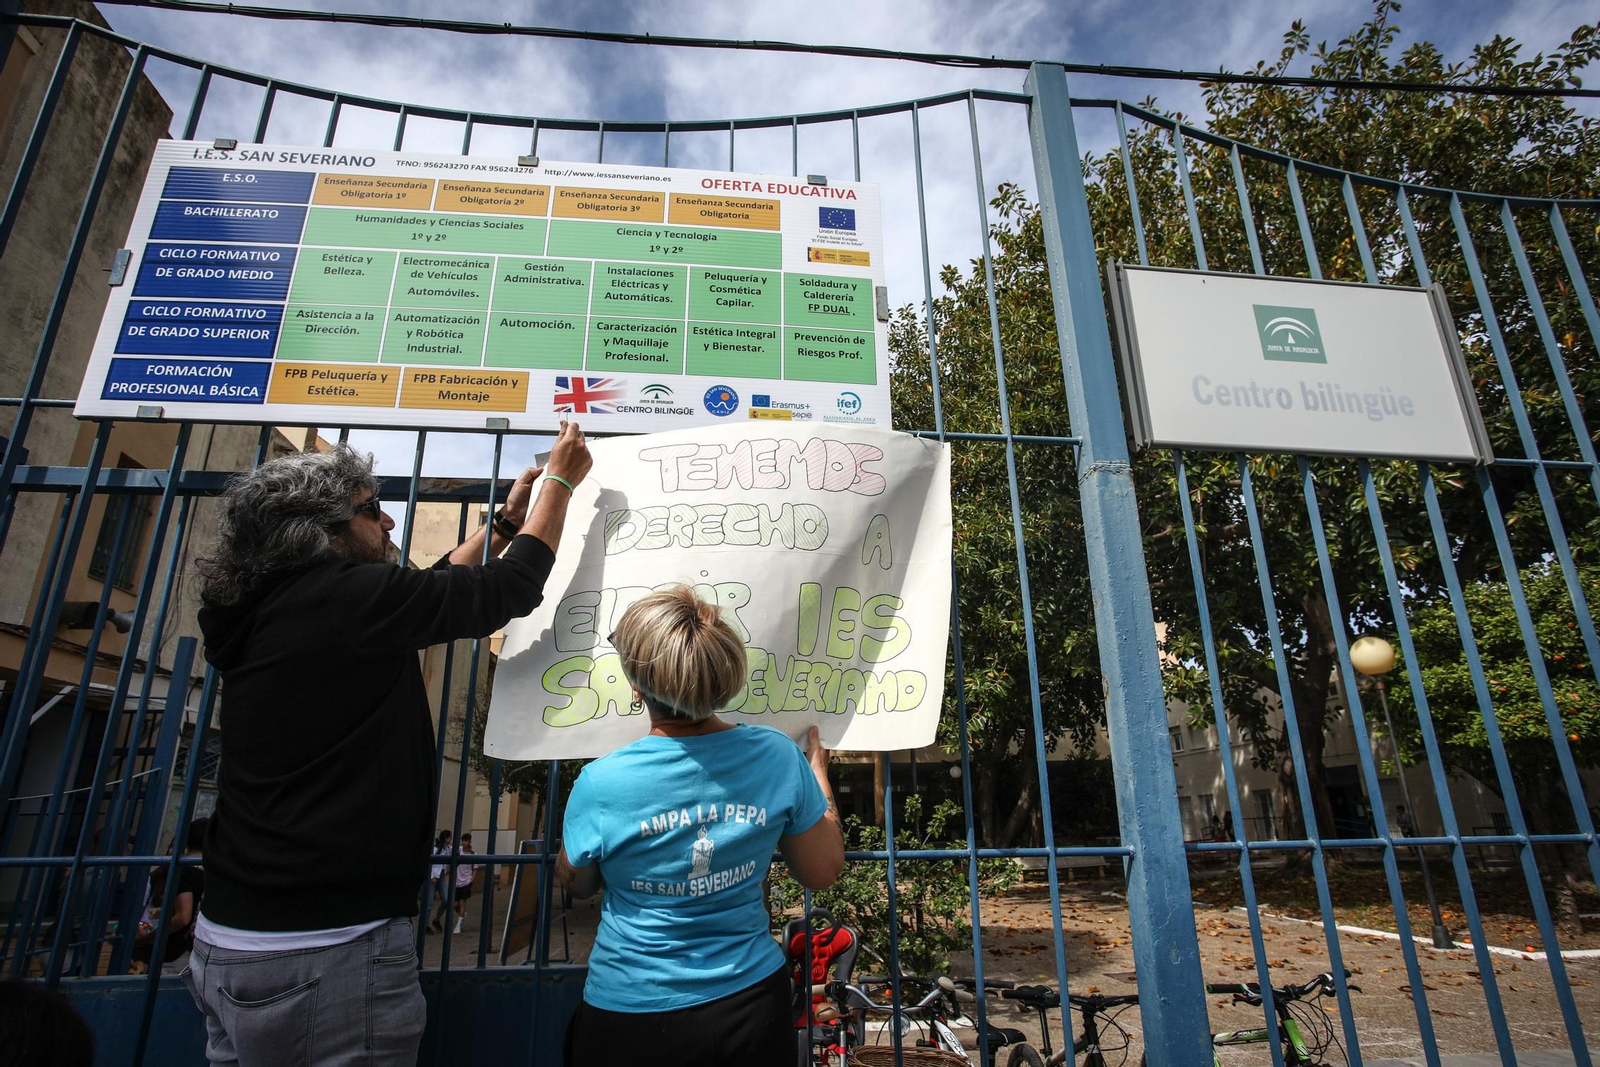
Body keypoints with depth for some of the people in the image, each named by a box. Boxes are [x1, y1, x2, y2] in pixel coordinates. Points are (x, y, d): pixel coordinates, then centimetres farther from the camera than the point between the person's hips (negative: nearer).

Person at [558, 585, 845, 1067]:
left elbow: (575, 883, -1)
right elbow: (822, 872, -2)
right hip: (749, 1000, 2)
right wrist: (817, 769, 9)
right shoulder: (778, 756, -17)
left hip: (629, 1016, -1)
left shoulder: (600, 783, -23)